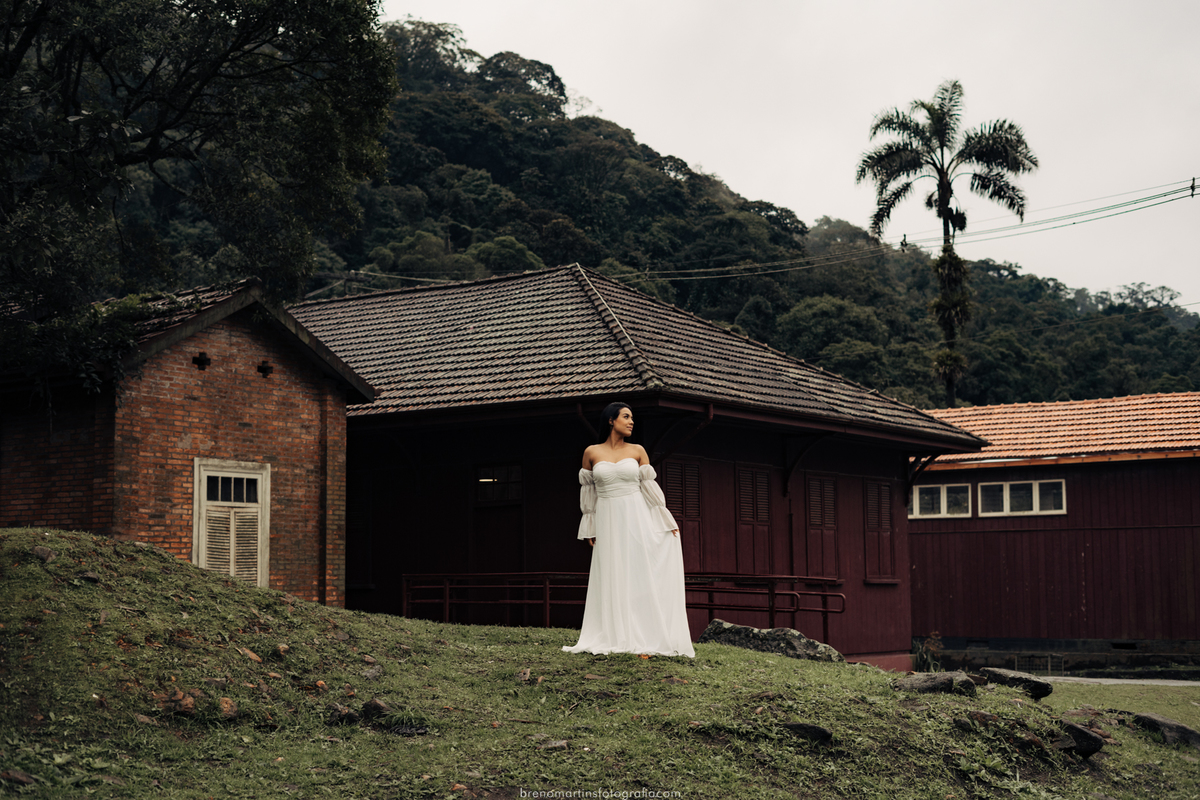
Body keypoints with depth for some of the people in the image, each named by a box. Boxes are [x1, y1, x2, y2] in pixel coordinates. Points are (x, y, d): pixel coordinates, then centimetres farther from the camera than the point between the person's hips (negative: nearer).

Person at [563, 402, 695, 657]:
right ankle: (614, 638, 7)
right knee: (612, 580, 3)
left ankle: (644, 637, 1)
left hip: (637, 520, 0)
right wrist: (589, 528, 7)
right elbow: (588, 491, 8)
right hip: (608, 522, 0)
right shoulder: (592, 453, 3)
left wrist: (666, 520, 3)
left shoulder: (637, 451, 4)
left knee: (642, 576, -2)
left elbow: (649, 486, 6)